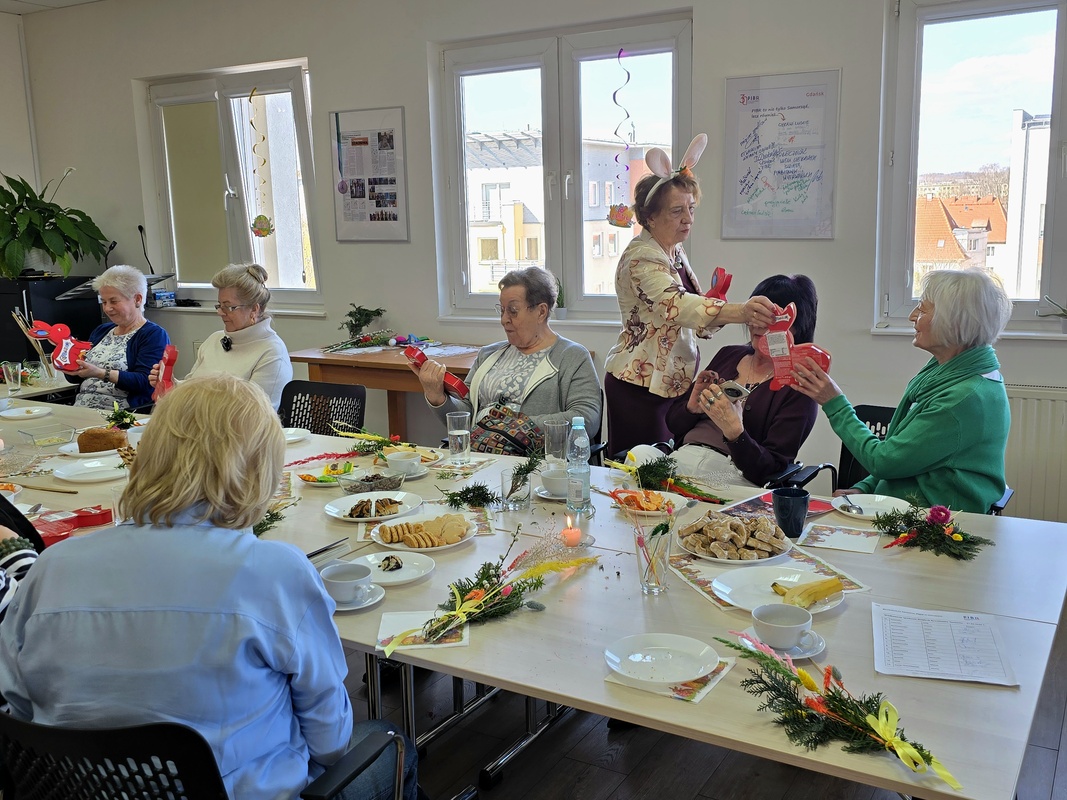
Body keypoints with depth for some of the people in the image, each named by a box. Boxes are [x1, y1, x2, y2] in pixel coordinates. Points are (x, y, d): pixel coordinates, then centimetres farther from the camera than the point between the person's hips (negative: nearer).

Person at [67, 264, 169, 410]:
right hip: (79, 411, 7)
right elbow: (75, 378, 24)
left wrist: (101, 373, -24)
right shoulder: (101, 331, 22)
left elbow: (144, 382, -16)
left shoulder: (154, 335, -3)